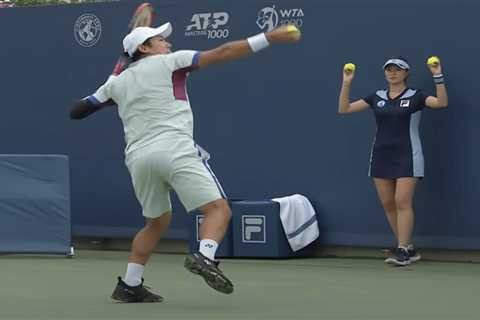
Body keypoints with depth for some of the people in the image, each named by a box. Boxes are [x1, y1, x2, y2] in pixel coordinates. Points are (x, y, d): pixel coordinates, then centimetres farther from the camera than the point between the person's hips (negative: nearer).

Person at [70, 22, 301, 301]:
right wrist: (271, 37, 1)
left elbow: (77, 111, 27)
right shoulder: (169, 62, 8)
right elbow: (222, 53, 2)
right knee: (218, 209, -9)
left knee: (157, 222, 24)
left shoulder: (117, 82, 21)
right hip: (174, 149, -6)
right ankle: (204, 257, -36)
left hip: (138, 157, 6)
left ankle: (129, 286, 22)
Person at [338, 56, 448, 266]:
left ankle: (402, 251, -11)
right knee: (388, 204, 4)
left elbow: (441, 102, -17)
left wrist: (438, 77, -25)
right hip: (381, 156, 5)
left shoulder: (415, 96, -1)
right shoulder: (377, 97, 10)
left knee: (402, 202, -13)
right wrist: (346, 83, 0)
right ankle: (408, 248, 13)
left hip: (407, 157, -5)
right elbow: (344, 109, 10)